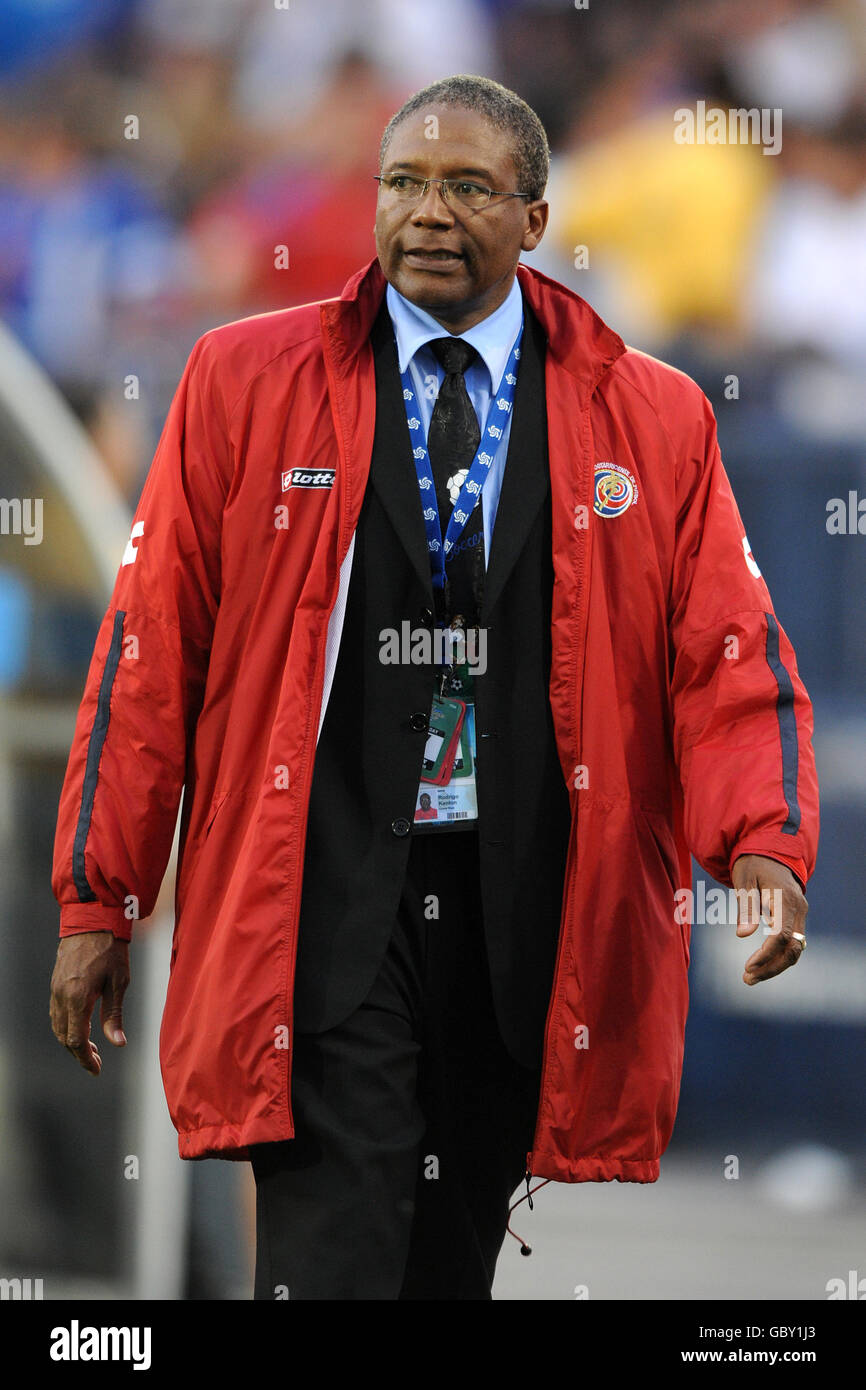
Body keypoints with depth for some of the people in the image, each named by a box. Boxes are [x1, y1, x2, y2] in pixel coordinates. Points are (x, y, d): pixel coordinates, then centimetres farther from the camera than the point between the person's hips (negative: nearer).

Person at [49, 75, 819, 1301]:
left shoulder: (656, 419, 6)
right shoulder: (244, 383, 4)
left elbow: (731, 658, 2)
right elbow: (150, 650, 4)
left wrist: (763, 853, -16)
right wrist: (99, 900, 1)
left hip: (533, 925, 2)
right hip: (324, 912, -2)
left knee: (458, 1261, 10)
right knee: (333, 1259, -12)